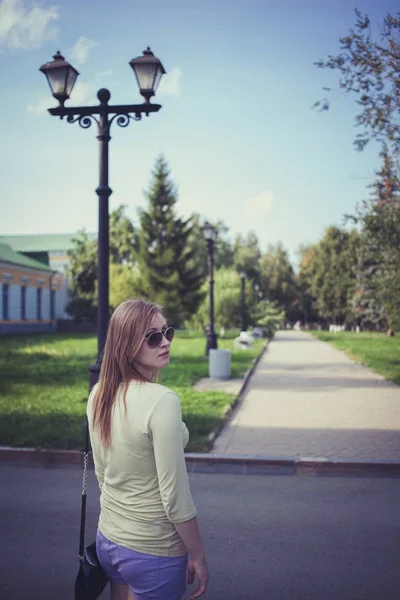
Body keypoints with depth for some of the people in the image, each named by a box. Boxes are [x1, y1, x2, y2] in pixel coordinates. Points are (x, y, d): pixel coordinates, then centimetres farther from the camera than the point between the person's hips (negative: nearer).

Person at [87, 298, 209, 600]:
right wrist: (198, 556, -9)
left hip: (108, 540, 7)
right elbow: (176, 500, -22)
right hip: (153, 552, -6)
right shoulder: (162, 401, -26)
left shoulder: (99, 394, -4)